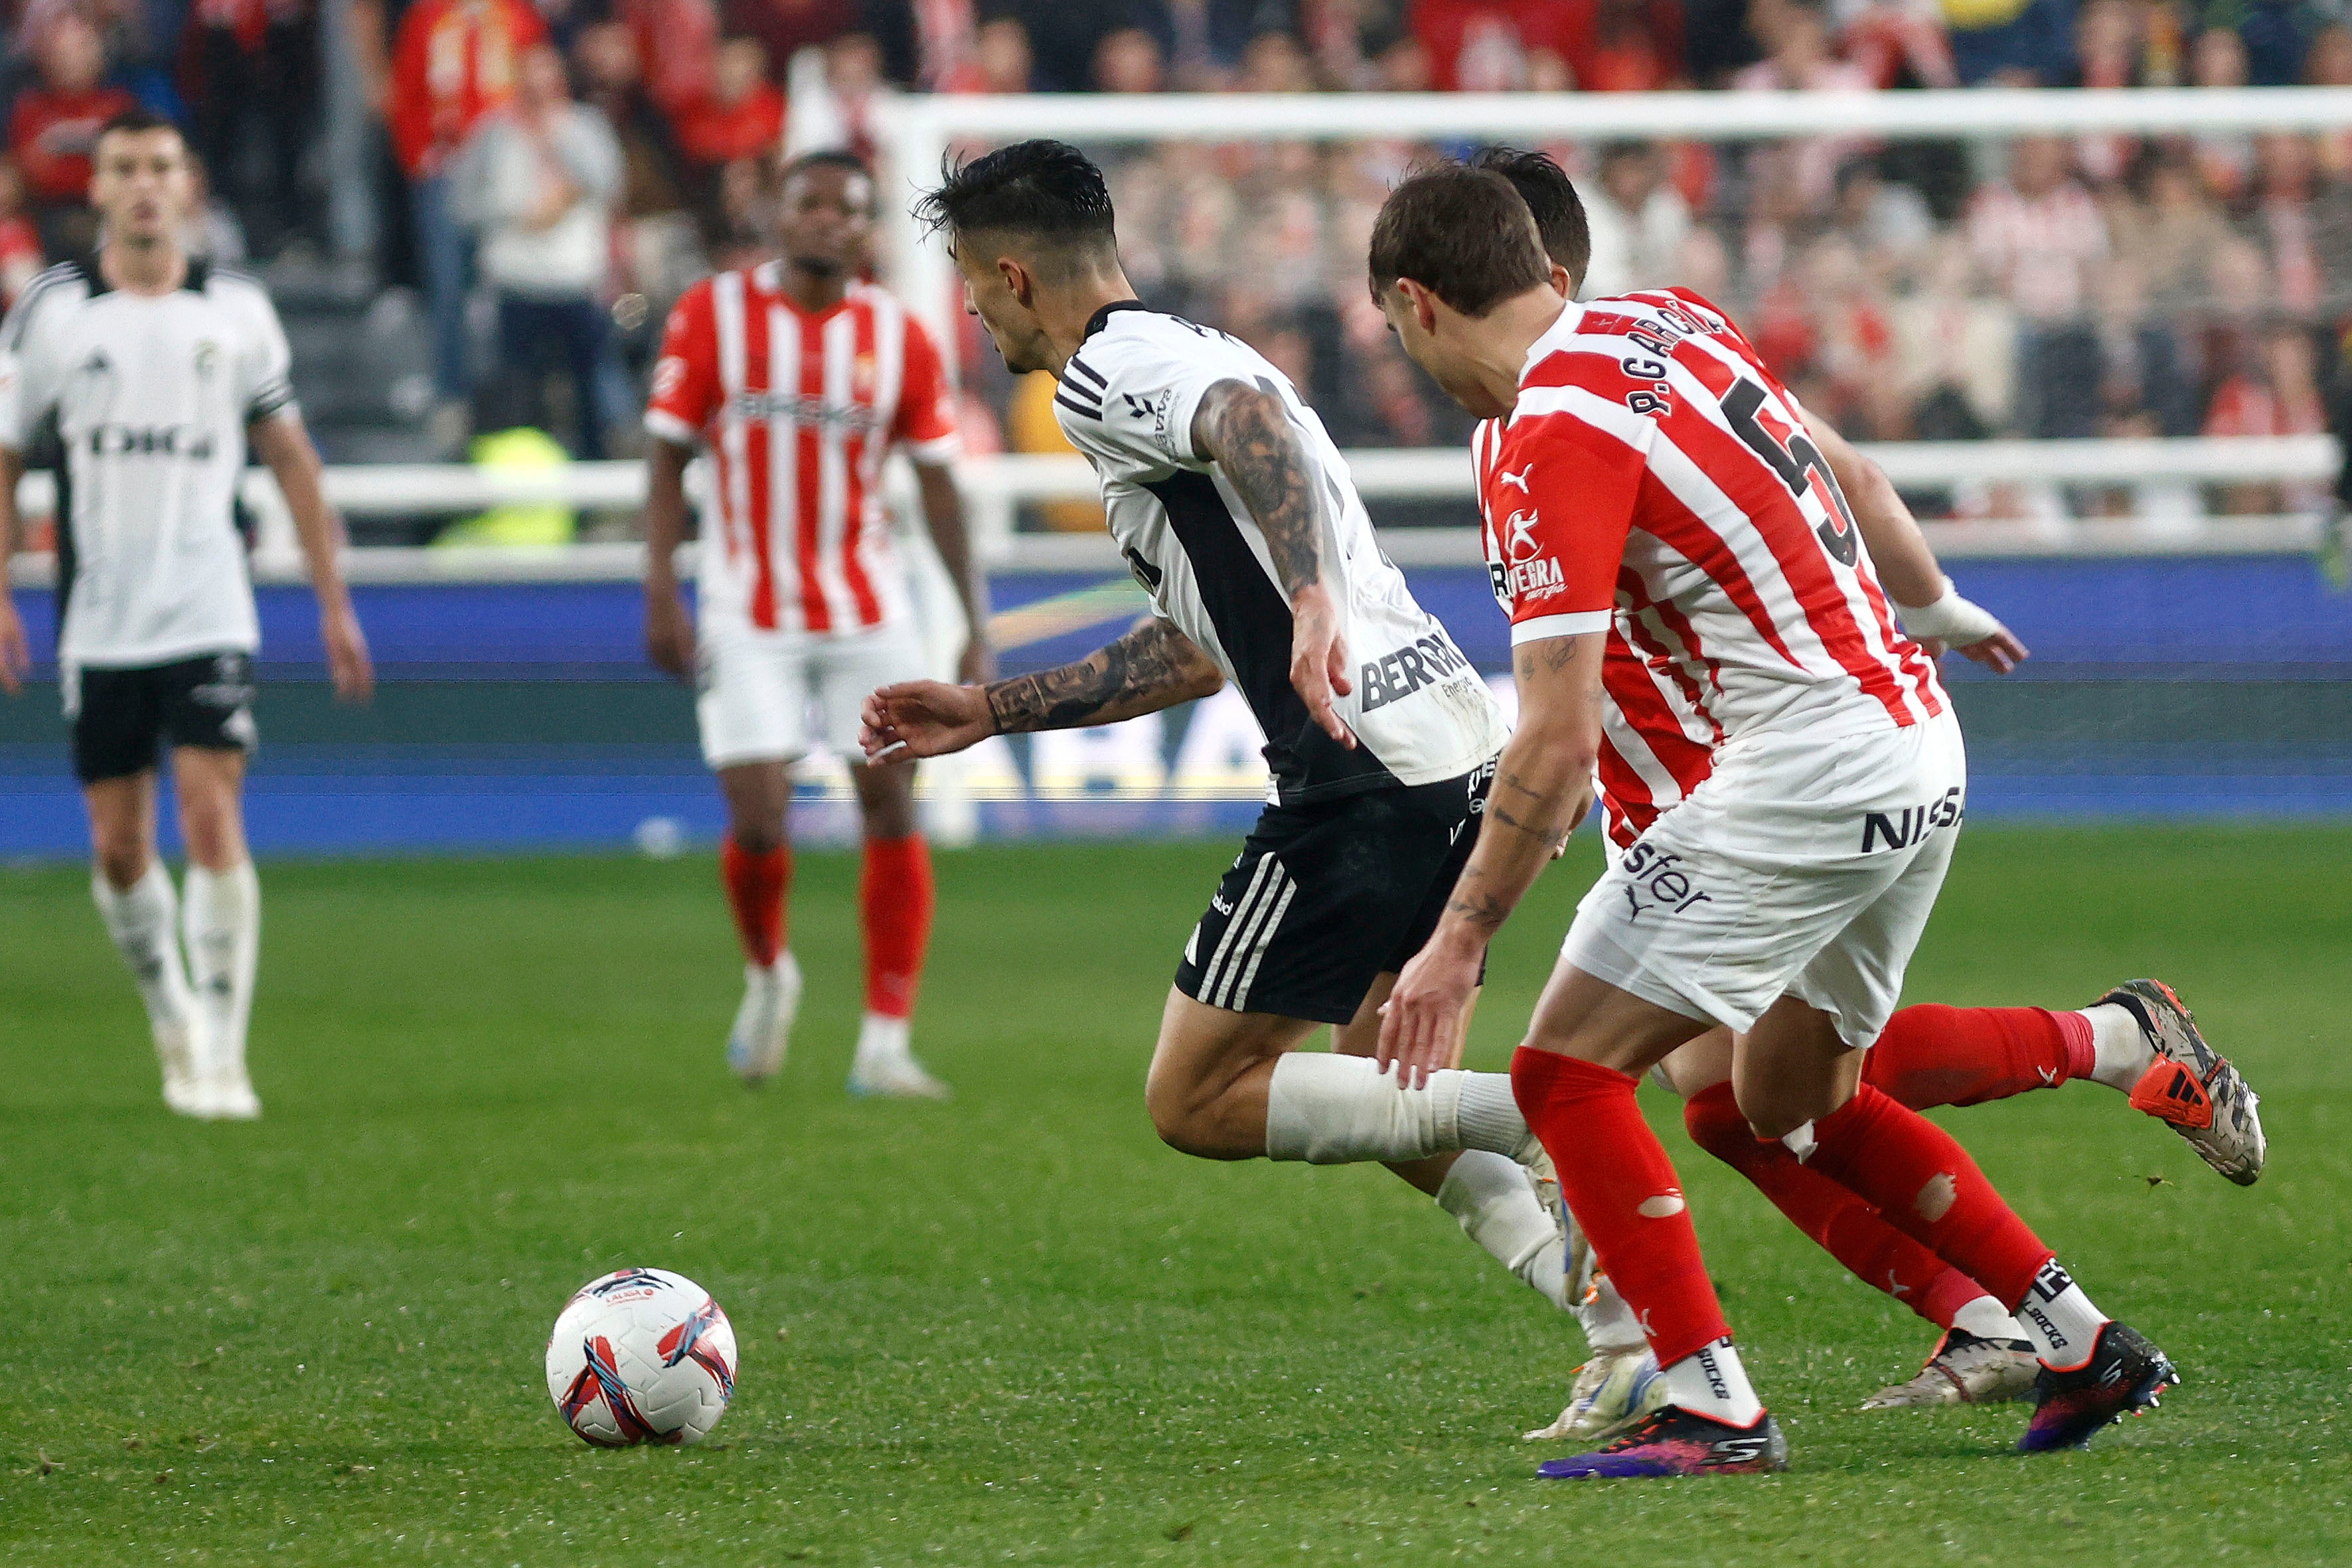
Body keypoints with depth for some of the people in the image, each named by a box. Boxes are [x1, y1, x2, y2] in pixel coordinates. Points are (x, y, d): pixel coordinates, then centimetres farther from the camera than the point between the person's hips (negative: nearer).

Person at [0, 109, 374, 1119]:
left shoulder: (237, 310, 4)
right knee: (118, 847, 5)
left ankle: (221, 1056, -10)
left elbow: (289, 456, 12)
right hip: (97, 626, 1)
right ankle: (171, 1014, 29)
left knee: (213, 821, -14)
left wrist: (333, 601, 11)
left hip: (210, 617, -1)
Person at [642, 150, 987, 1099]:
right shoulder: (713, 316, -3)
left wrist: (978, 626, -1)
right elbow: (669, 459, 0)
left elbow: (938, 485, 4)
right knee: (757, 822, -9)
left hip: (869, 616, 2)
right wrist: (660, 594, -9)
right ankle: (767, 975, 23)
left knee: (893, 807, -4)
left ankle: (885, 1044, 1)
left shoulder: (896, 336, 0)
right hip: (747, 618, -2)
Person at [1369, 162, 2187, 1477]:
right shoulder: (1672, 320, 9)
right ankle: (2088, 1350, 26)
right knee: (1797, 1100, 24)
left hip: (1809, 771, -9)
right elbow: (1848, 478, 24)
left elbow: (1559, 741, -21)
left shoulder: (1551, 443, -17)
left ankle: (1715, 1408, -11)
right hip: (1922, 747, 9)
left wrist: (1459, 943, -15)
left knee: (1569, 1073, -6)